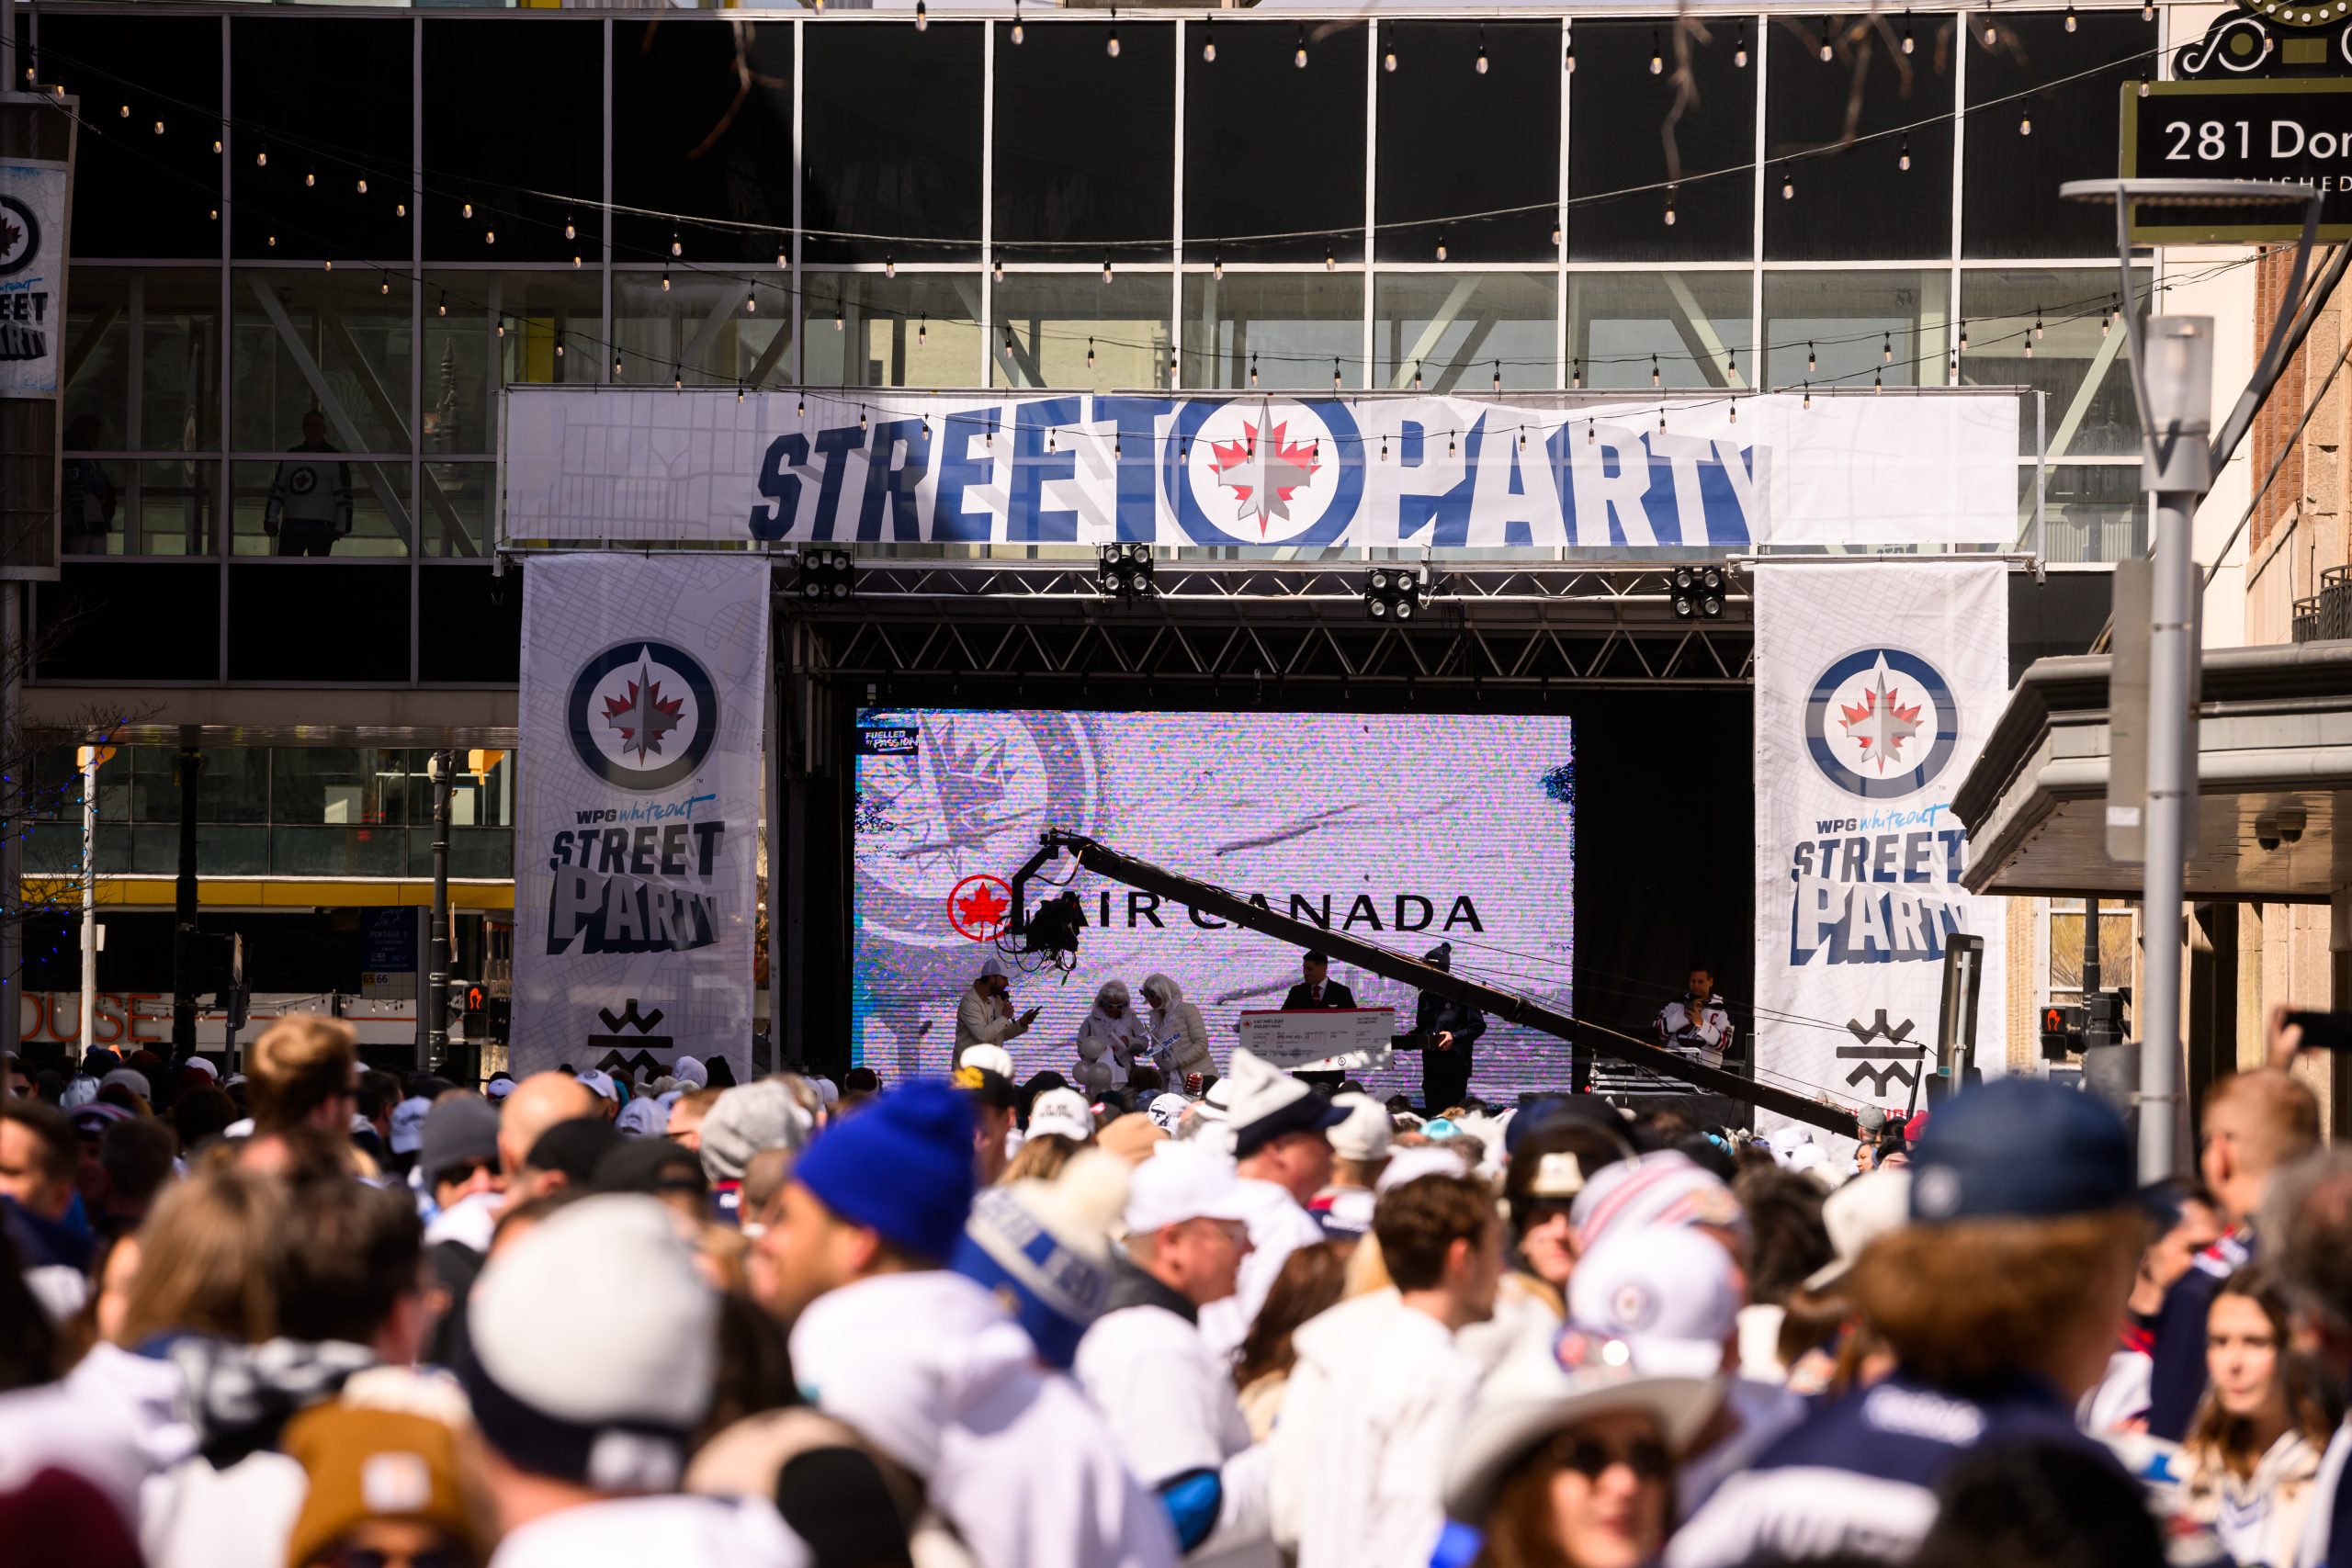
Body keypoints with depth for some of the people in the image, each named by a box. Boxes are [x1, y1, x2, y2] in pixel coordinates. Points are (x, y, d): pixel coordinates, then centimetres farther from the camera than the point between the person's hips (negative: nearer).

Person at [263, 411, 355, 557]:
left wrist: (341, 527, -9)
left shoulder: (336, 459, 1)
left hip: (322, 527, -4)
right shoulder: (290, 456, 14)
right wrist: (271, 520, 7)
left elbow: (343, 496, -3)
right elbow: (277, 490, 15)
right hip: (291, 525, 4)